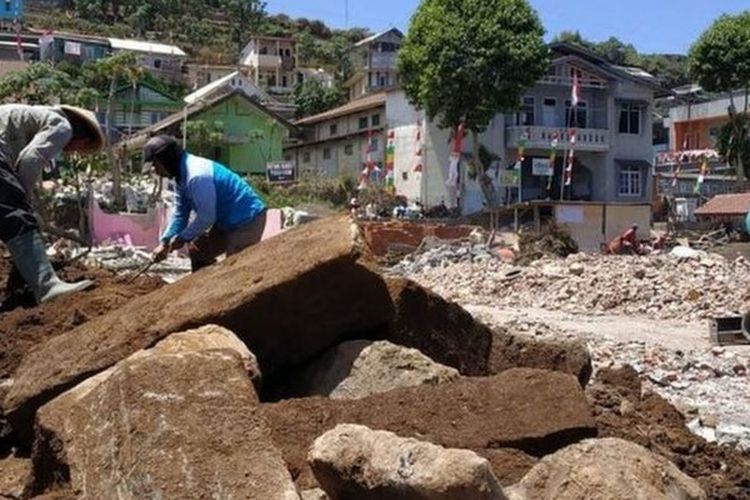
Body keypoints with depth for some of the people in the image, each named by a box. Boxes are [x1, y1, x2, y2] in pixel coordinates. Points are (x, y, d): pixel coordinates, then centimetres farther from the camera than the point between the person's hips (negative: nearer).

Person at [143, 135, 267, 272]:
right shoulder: (182, 176, 6)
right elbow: (180, 213, 11)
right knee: (197, 250, 18)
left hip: (248, 220, -11)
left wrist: (182, 238, -11)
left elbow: (206, 218, -24)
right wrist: (165, 242, 3)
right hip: (228, 221, 11)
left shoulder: (197, 176, -27)